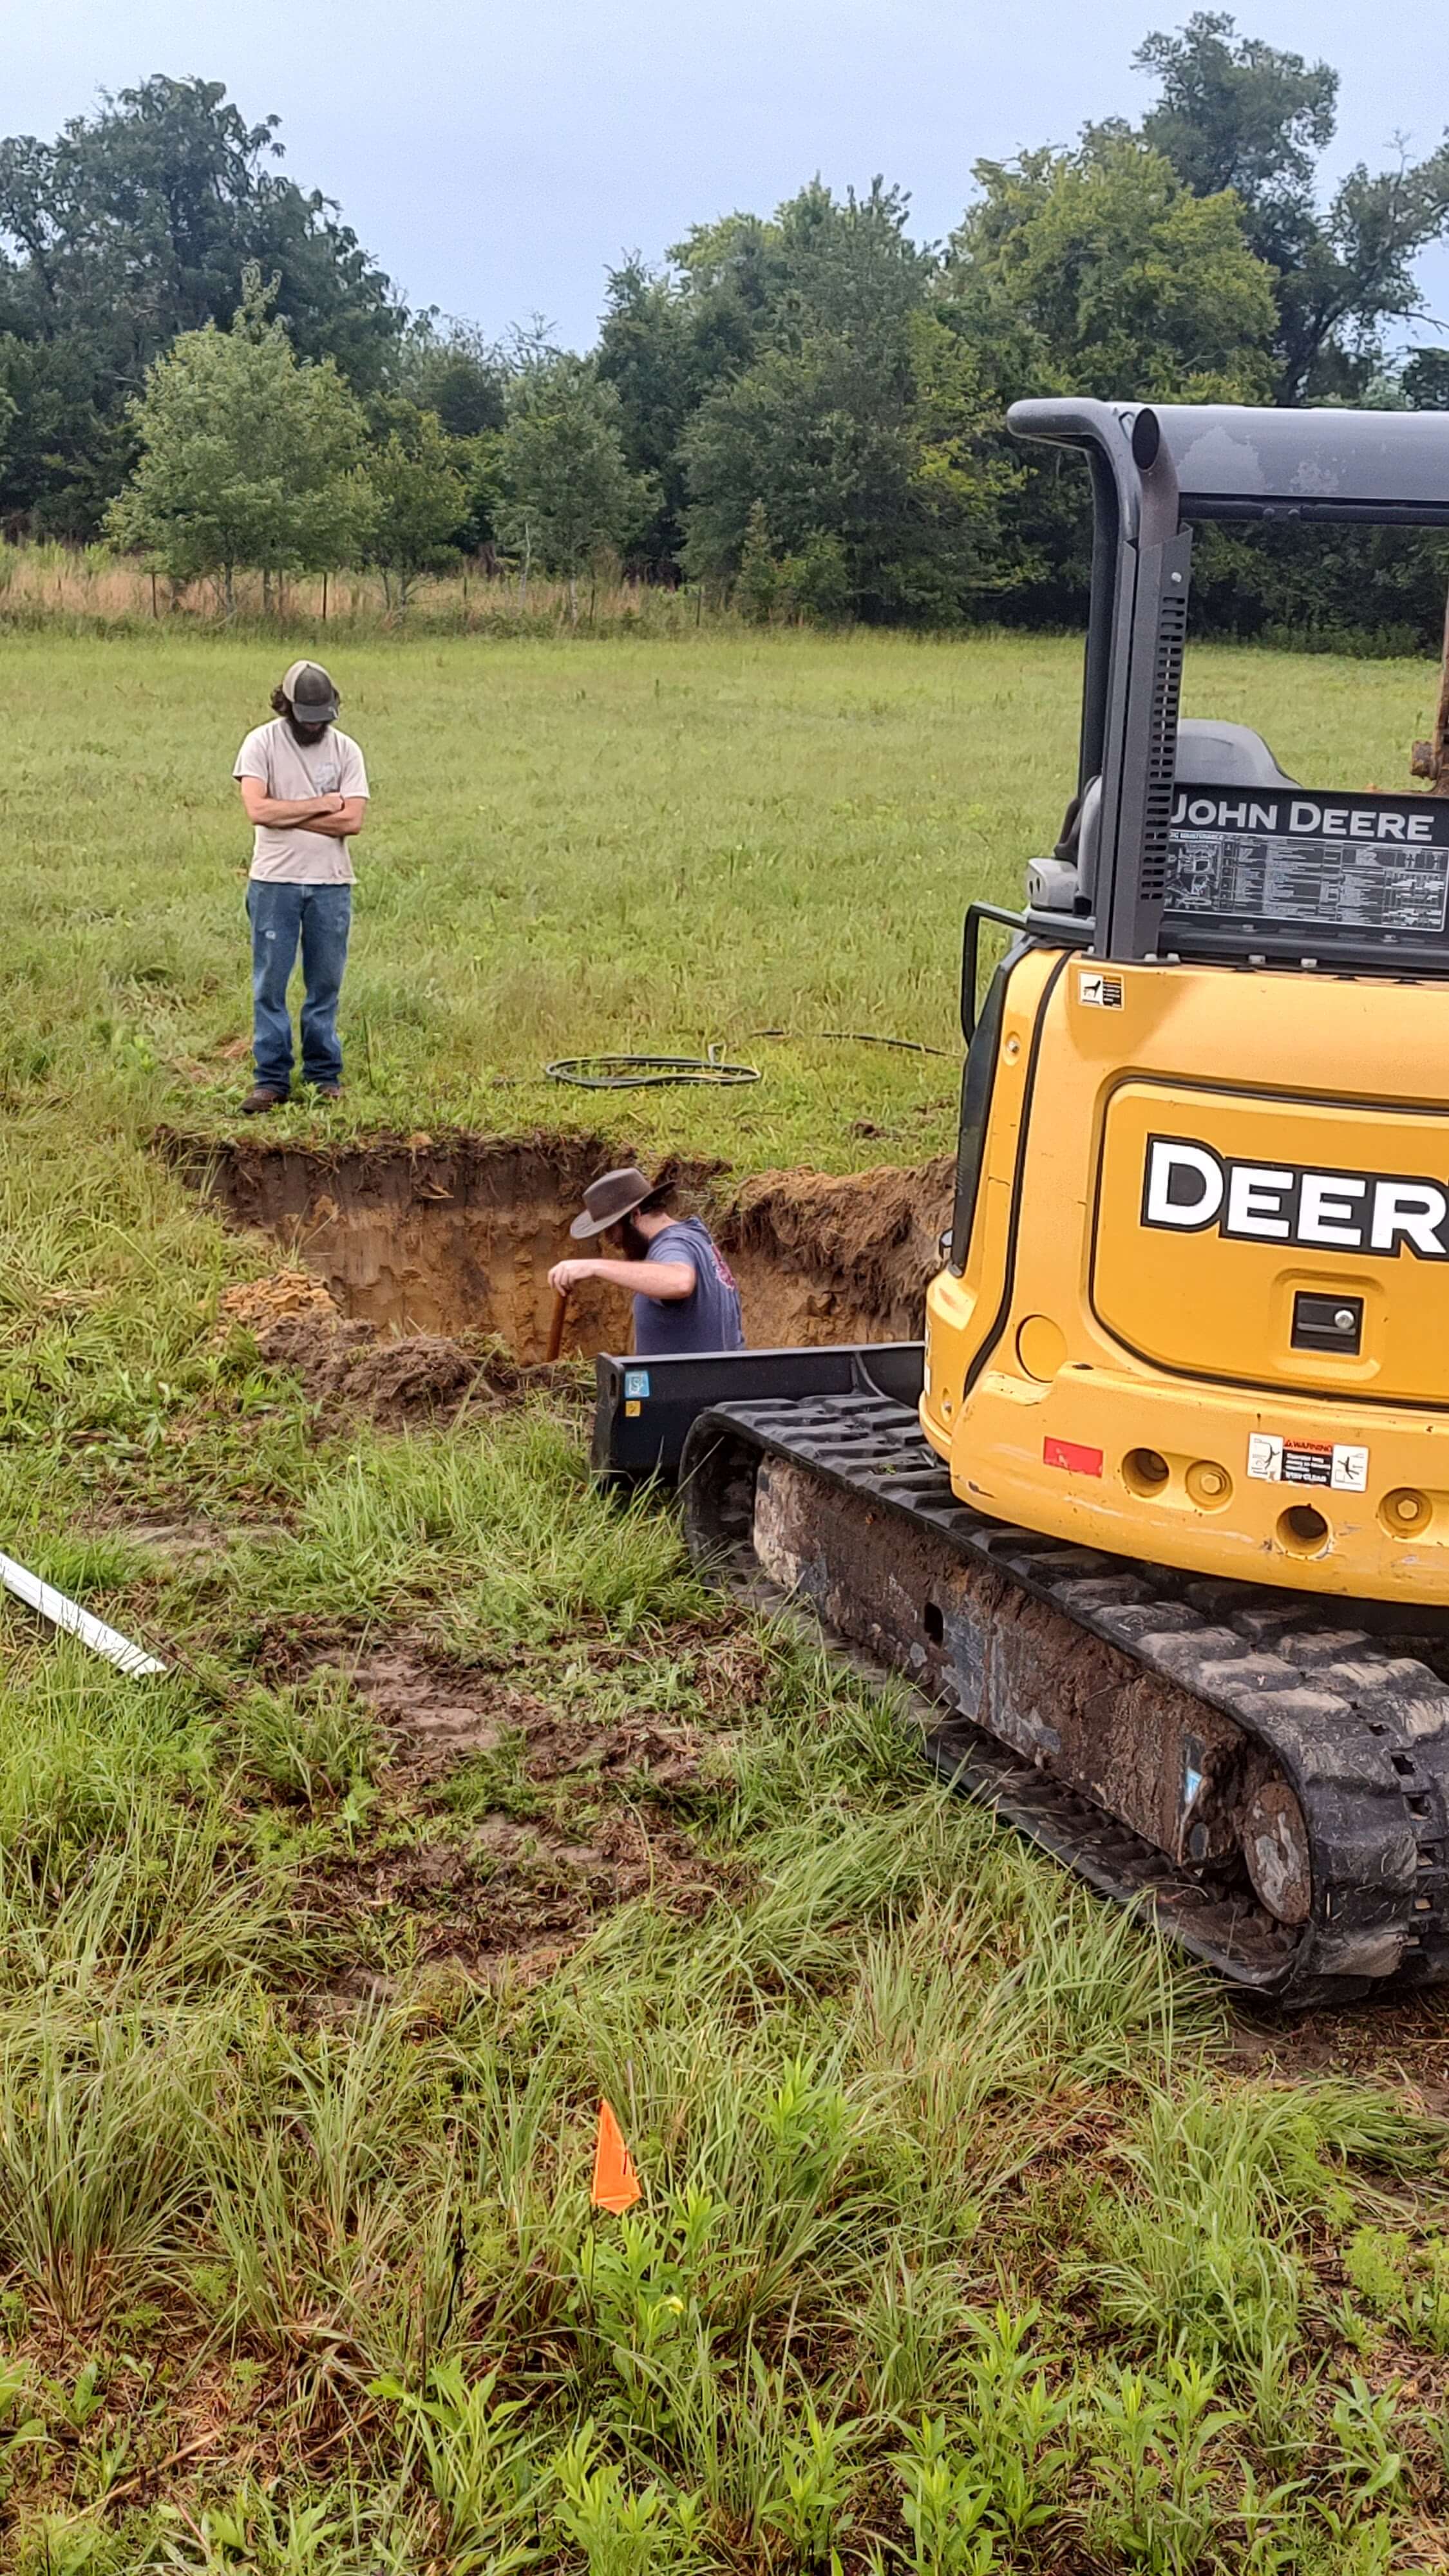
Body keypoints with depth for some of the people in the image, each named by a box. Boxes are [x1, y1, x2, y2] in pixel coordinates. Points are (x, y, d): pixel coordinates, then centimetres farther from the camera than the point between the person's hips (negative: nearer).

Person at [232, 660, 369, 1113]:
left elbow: (352, 821, -7)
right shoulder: (261, 743, -2)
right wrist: (320, 805, -9)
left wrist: (286, 814, -11)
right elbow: (257, 809, -15)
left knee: (325, 985, 7)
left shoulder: (345, 750, 4)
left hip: (332, 885, 2)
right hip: (275, 883, -2)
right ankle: (271, 1079, 7)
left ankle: (325, 1075, 15)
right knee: (269, 985, 0)